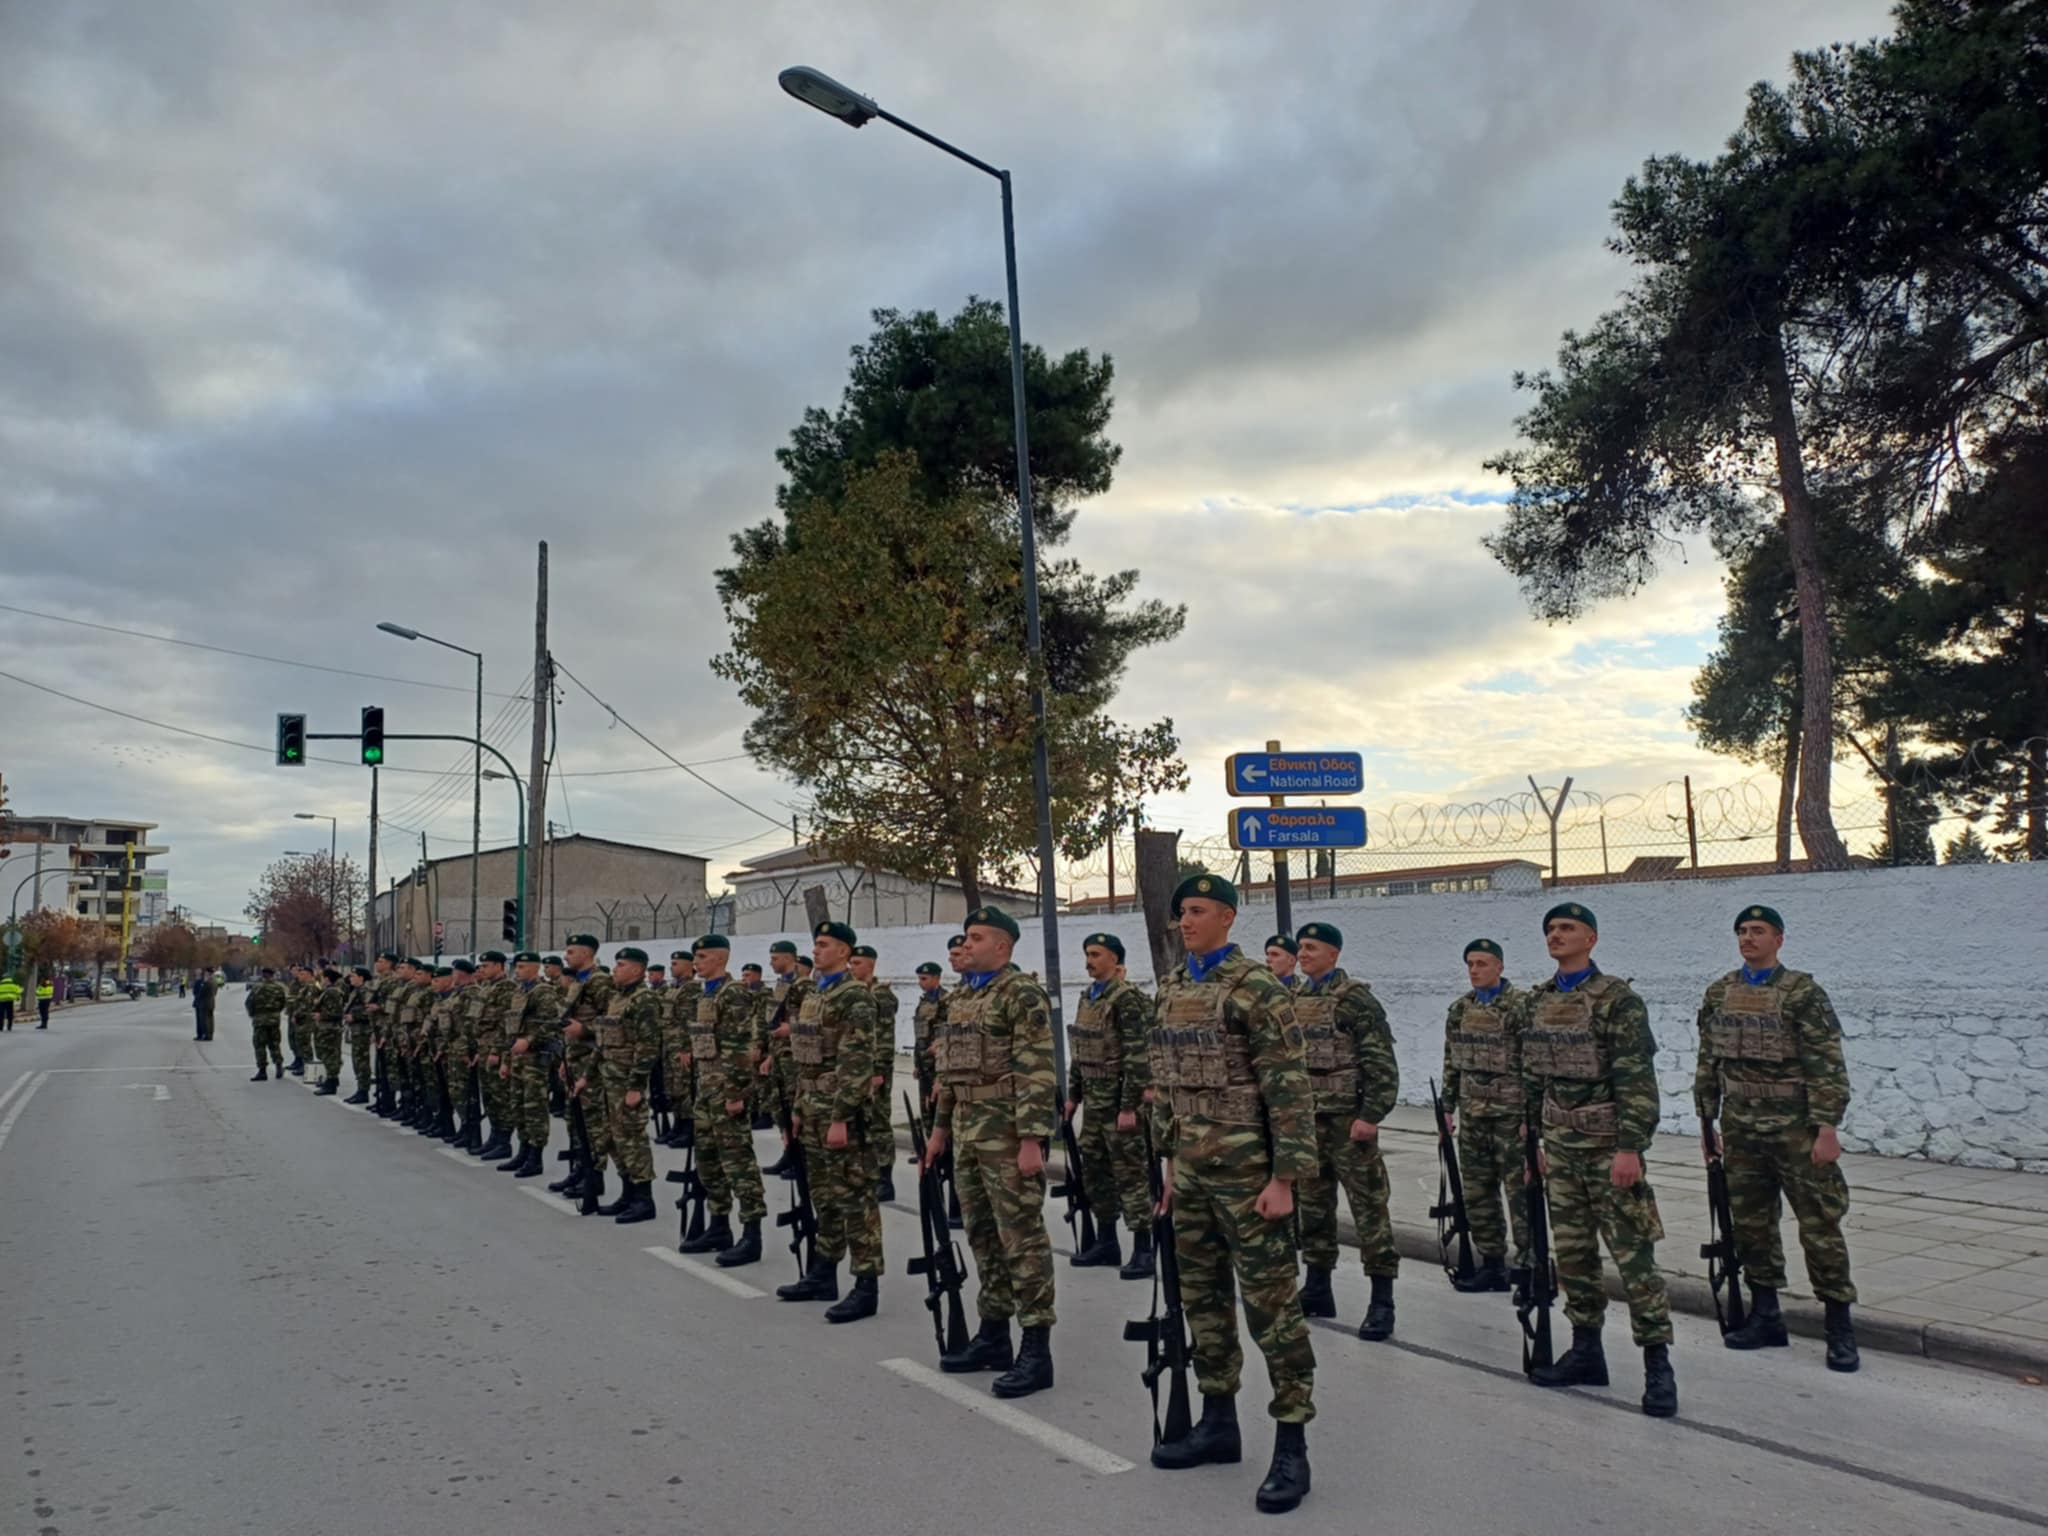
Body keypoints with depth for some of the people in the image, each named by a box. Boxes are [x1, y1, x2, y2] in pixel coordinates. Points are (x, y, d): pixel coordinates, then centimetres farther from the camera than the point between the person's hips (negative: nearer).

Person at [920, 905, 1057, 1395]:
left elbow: (1037, 1073, -18)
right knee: (982, 1236, 15)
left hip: (1008, 1132, -9)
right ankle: (993, 1336, 25)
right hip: (967, 1130, 9)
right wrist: (940, 1126, 19)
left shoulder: (1023, 994, -12)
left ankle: (1036, 1350, 3)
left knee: (1022, 1238, -4)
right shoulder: (960, 996, 15)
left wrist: (1032, 1140, -22)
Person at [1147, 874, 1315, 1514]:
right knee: (1202, 1297, 15)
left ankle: (1291, 1446, 8)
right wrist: (1170, 1160, 17)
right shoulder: (1172, 988, 11)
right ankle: (1218, 1422, 29)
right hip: (1192, 1168, 8)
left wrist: (1284, 1178, -18)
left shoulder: (1257, 989, -12)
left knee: (1270, 1304, -1)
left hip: (1246, 1171, -8)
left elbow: (1290, 1090, -15)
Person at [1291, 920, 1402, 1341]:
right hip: (1304, 1118, 7)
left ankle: (1382, 1301, 3)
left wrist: (1370, 1116, -18)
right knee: (1313, 1205, 13)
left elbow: (1381, 1063, -13)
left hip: (1347, 1119, -7)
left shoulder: (1355, 999, -9)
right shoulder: (1293, 1000, 12)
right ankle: (1318, 1288, 24)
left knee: (1368, 1206, -3)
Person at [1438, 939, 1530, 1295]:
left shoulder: (1521, 1006, -9)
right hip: (1473, 1114, 7)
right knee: (1477, 1192, 10)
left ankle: (1528, 1266, 6)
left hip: (1511, 1112, -6)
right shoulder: (1460, 1010, 11)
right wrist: (1447, 1105, 14)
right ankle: (1492, 1263, 21)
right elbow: (1452, 1062, 17)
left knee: (1520, 1190, -3)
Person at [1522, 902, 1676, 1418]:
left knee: (1633, 1254, -4)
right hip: (1559, 1147, 7)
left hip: (1608, 1148, -7)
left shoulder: (1616, 1000, -10)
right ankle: (1586, 1351, 24)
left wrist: (1630, 1148, -20)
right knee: (1571, 1252, 12)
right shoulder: (1538, 1002, 11)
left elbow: (1636, 1080, -14)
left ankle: (1658, 1366, 3)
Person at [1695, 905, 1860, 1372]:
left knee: (1819, 1226, 0)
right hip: (1741, 1131, 5)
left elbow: (1827, 1066, -11)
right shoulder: (1719, 995, 9)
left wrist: (1827, 1128, -15)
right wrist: (1706, 1122, 12)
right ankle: (1765, 1318, 23)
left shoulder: (1802, 994, -7)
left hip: (1795, 1129, -5)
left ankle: (1840, 1329, 10)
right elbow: (1708, 1063, 13)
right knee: (1750, 1224, 11)